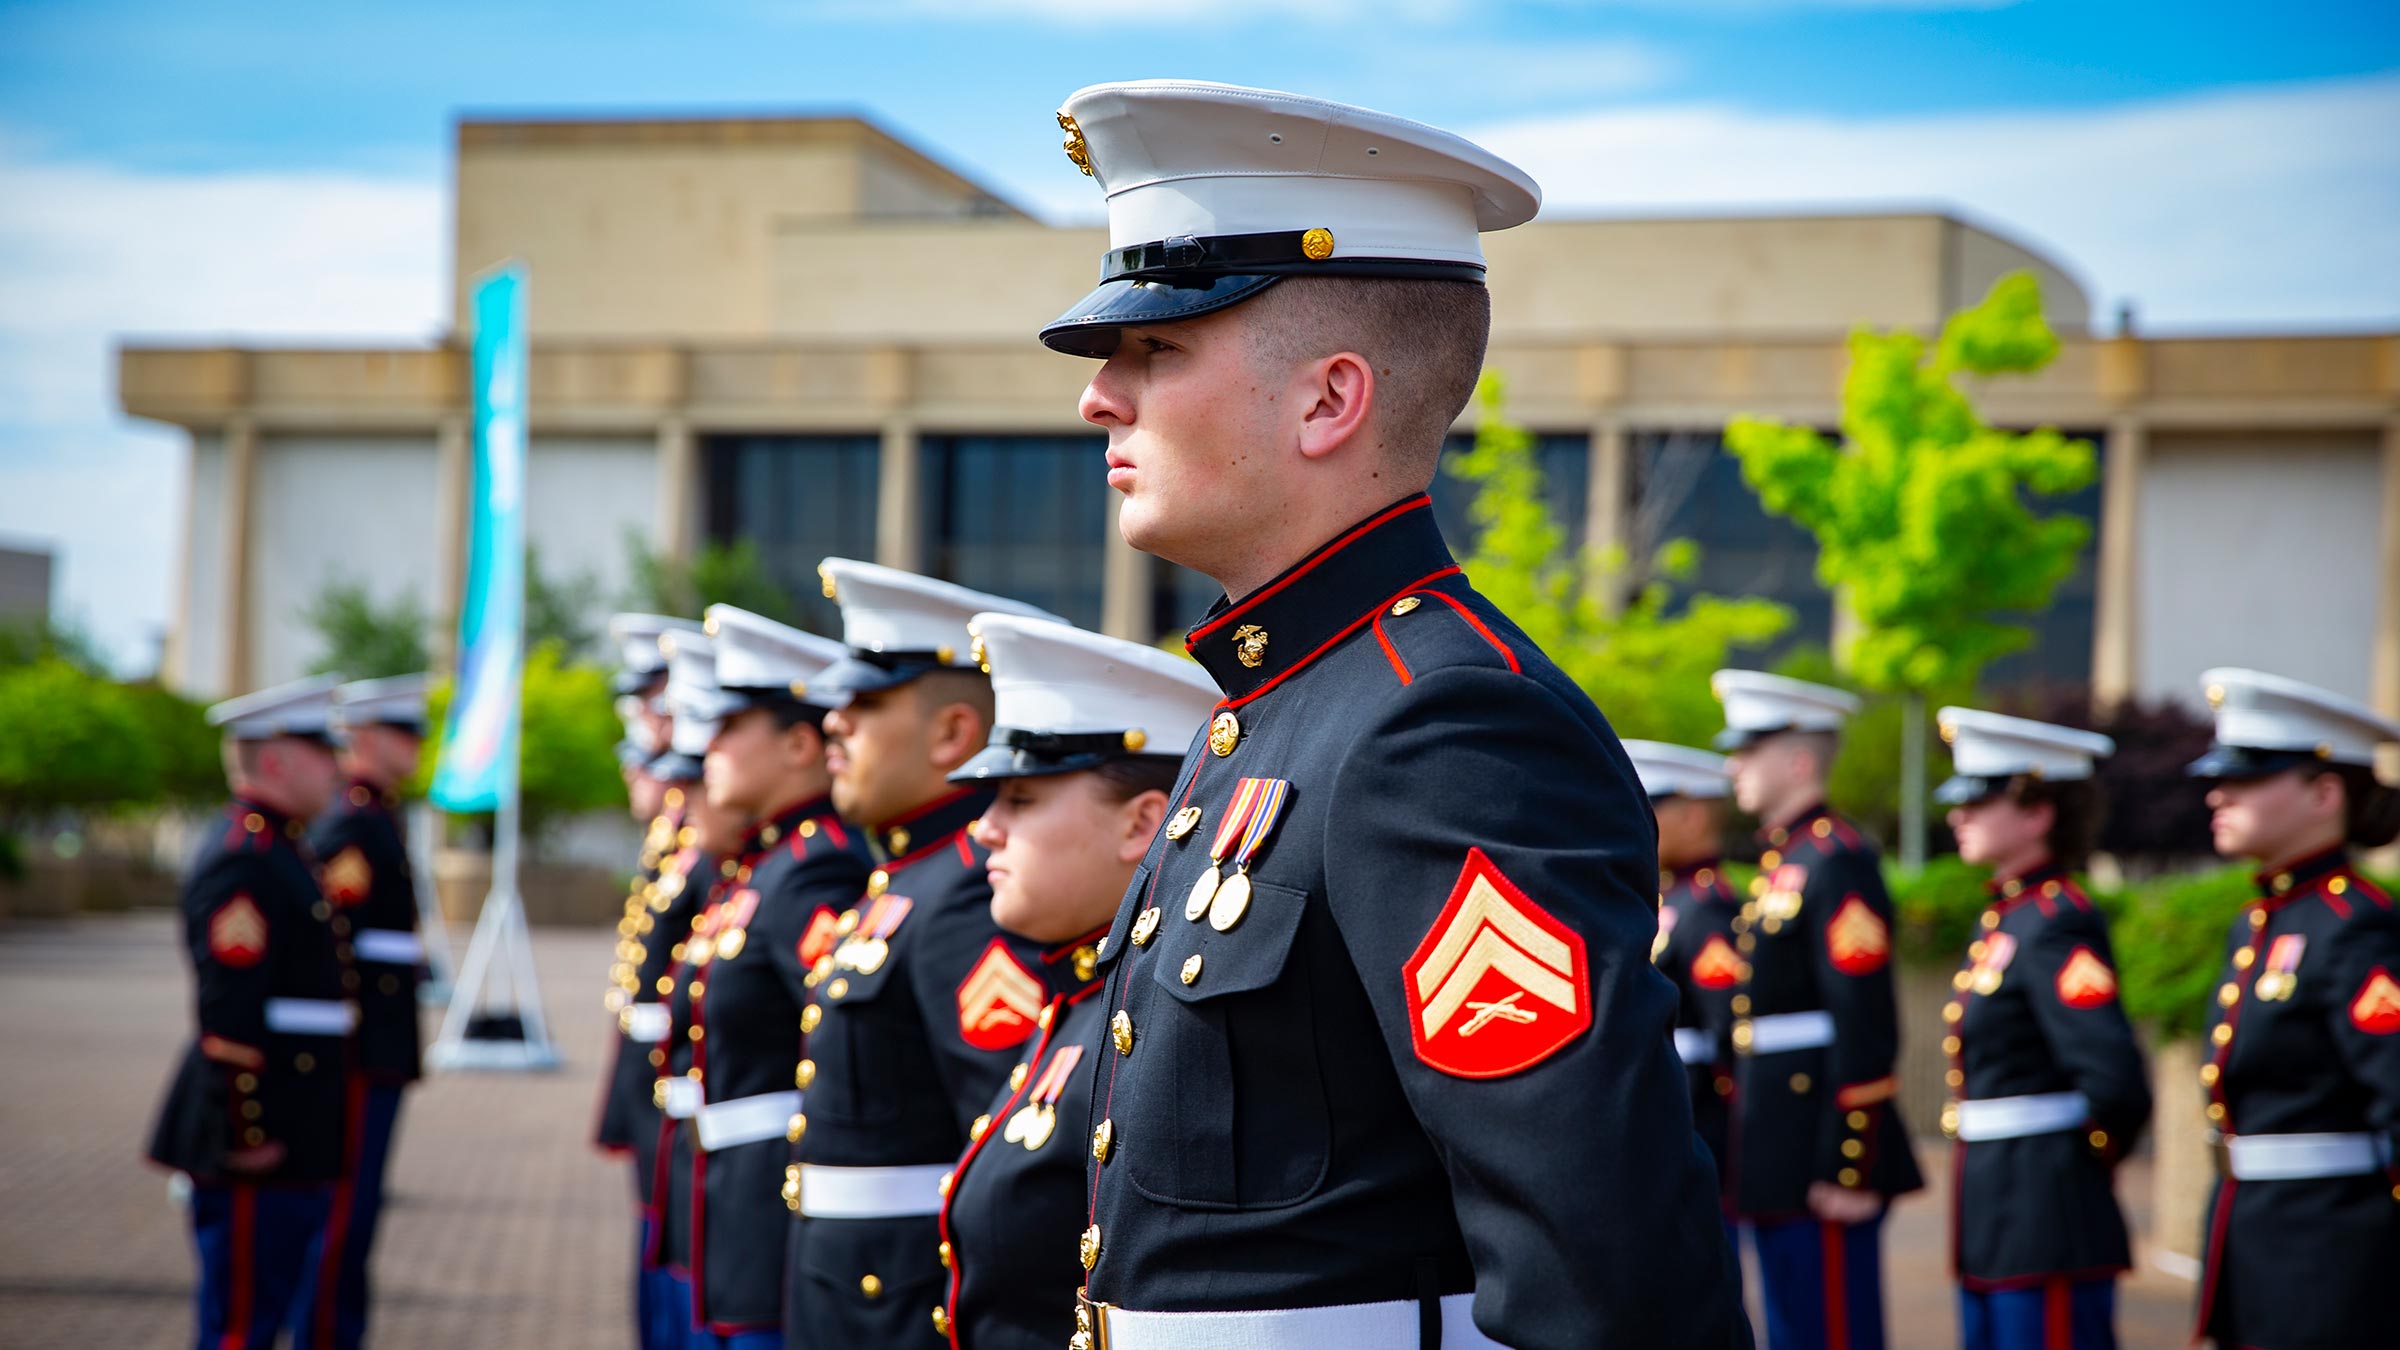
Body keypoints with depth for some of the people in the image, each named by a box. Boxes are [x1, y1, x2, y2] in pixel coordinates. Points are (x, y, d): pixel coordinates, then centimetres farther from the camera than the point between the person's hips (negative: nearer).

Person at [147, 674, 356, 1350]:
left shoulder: (279, 850, 17)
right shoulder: (242, 863, -16)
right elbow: (228, 1019, -22)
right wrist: (248, 1139, -22)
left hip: (292, 1143, 10)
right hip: (261, 1143, -10)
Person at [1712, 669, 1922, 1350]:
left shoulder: (1838, 860, -13)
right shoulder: (1782, 861, 16)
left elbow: (1866, 1031, -19)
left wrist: (1847, 1169, -20)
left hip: (1821, 1153, -10)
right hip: (1775, 1162, 10)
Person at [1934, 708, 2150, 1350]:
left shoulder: (2057, 923, -16)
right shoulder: (2006, 916, 13)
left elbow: (2116, 1082, -27)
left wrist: (2089, 1155, -11)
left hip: (2047, 1225, -10)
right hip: (1996, 1224, 10)